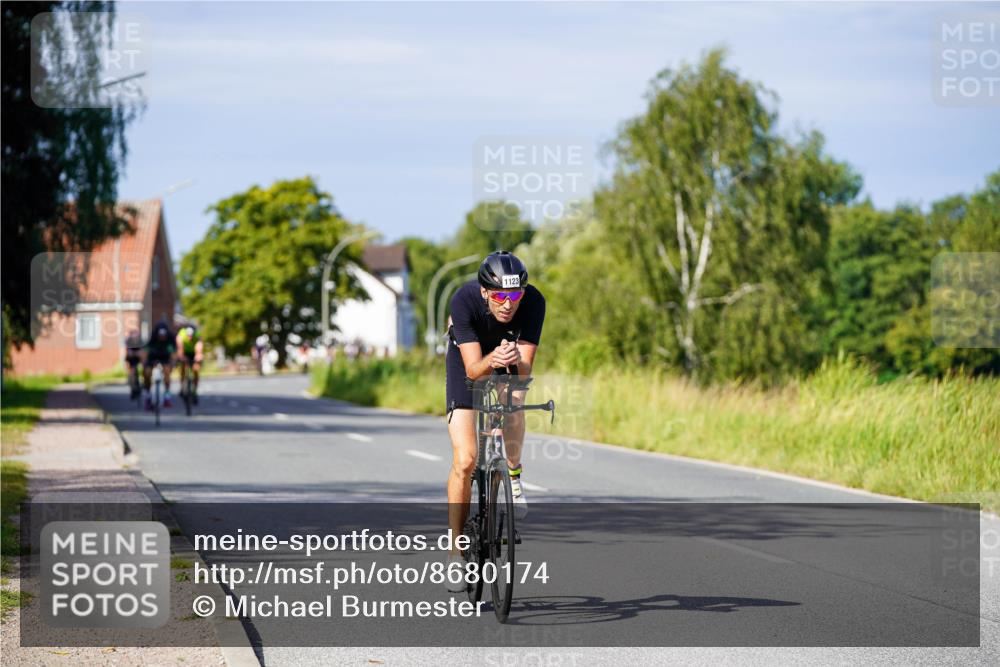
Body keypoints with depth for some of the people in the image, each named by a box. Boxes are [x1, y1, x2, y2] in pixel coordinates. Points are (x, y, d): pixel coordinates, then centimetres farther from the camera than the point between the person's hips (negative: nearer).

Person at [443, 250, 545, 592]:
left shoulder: (533, 302, -32)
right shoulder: (464, 300, -36)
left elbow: (526, 368, -33)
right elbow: (473, 369, -38)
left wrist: (516, 361, -54)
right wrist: (492, 361, -57)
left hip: (512, 361, 4)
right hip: (470, 361, -4)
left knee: (513, 398, -27)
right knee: (465, 459, -12)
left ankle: (514, 471, 6)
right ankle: (455, 553, -4)